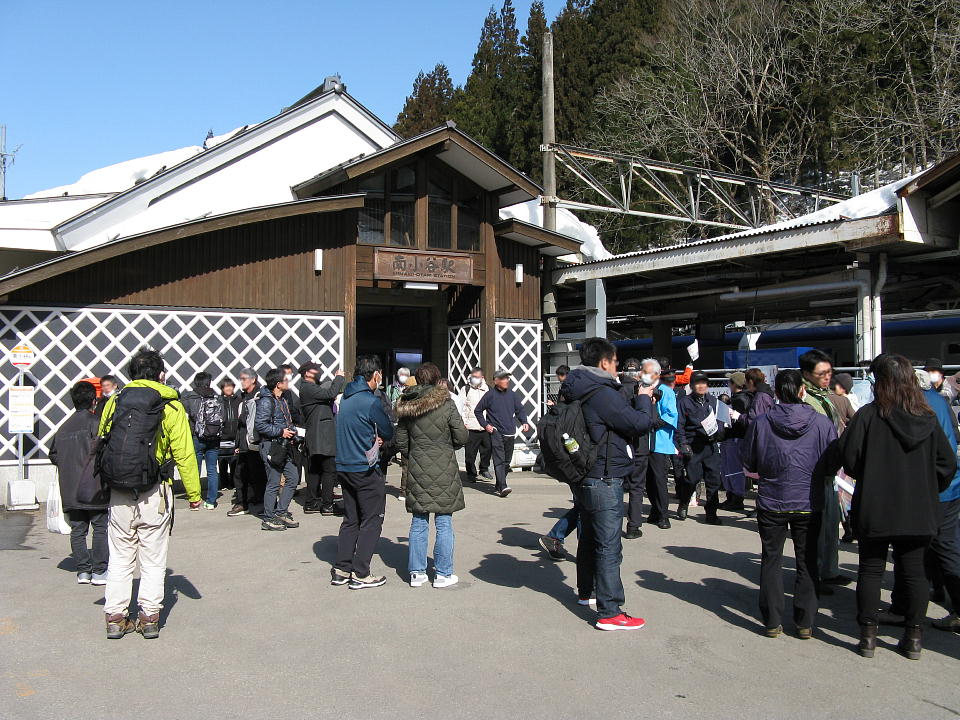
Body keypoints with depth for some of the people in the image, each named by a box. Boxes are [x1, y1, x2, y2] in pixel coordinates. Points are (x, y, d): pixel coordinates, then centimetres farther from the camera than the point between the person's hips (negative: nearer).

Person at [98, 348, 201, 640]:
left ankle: (115, 618, 16)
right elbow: (184, 453, -7)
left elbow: (102, 445, 8)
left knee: (120, 557, 13)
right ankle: (149, 618, 12)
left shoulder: (114, 402, 4)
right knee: (153, 559, 8)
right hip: (154, 493, -2)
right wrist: (193, 493, 0)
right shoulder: (170, 405, -4)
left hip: (118, 492, 3)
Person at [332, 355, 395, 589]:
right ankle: (360, 574, 3)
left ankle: (341, 570, 17)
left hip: (344, 467, 8)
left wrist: (372, 438, 5)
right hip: (366, 470, -8)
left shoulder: (346, 398, 9)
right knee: (371, 520, 2)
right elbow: (389, 433, -8)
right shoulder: (371, 401, -17)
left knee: (351, 520, 16)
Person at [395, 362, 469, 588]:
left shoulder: (406, 407, 1)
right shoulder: (446, 403, -9)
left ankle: (416, 572, 17)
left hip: (417, 471, 3)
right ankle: (443, 574, 10)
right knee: (444, 523, 5)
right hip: (444, 471, -3)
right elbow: (462, 437, -8)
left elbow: (401, 441, 5)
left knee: (419, 523, 11)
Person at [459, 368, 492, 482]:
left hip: (485, 426, 3)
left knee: (487, 449, 7)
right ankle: (471, 473, 12)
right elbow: (462, 407, -1)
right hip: (471, 427, -3)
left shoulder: (487, 389, 13)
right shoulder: (465, 389, 2)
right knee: (470, 452, 0)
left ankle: (484, 469, 26)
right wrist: (464, 422, -10)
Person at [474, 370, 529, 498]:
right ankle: (503, 487, -23)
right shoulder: (490, 395, -2)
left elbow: (520, 410, 20)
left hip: (510, 433, 5)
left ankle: (498, 487, 23)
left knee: (506, 462, 10)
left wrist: (524, 422, 3)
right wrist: (485, 425, -2)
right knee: (499, 461, -14)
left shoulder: (512, 395, 9)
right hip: (496, 433, -5)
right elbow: (477, 411, 7)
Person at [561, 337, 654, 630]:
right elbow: (639, 423, -17)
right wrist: (643, 399, 0)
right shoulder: (603, 394, -21)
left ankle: (586, 591, 39)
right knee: (609, 547, -6)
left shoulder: (580, 392, 9)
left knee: (589, 538, 23)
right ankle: (609, 613, -2)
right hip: (605, 480, -10)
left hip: (585, 478, 10)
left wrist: (636, 401, 11)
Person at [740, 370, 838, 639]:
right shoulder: (822, 423, -9)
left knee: (771, 561, 11)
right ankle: (805, 623, 15)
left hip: (771, 503, 0)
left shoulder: (761, 423, -10)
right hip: (809, 503, 0)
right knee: (807, 563, 12)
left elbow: (748, 462, 0)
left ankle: (772, 622, 14)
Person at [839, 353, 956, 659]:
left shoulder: (868, 415, -13)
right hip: (918, 511, 3)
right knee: (913, 572, 12)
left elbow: (849, 458, -11)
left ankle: (868, 635, 12)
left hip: (875, 509, -3)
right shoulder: (928, 419, -1)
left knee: (871, 570, 8)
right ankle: (913, 638, 18)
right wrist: (926, 491, 13)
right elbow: (947, 463, 2)